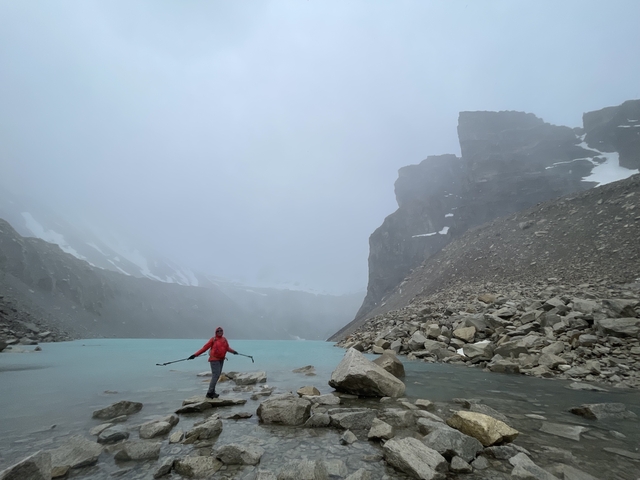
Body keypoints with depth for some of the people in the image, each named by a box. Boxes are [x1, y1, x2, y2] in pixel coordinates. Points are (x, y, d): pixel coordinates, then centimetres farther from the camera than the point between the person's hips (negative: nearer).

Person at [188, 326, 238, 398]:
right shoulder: (213, 339, -8)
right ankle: (210, 393, -5)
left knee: (217, 375, 9)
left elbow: (227, 347, 8)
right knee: (215, 375, -11)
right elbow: (205, 347, -8)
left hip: (221, 359, 6)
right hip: (214, 359, -6)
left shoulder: (224, 339, 8)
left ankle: (212, 392, 18)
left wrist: (233, 351, -5)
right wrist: (195, 355, -11)